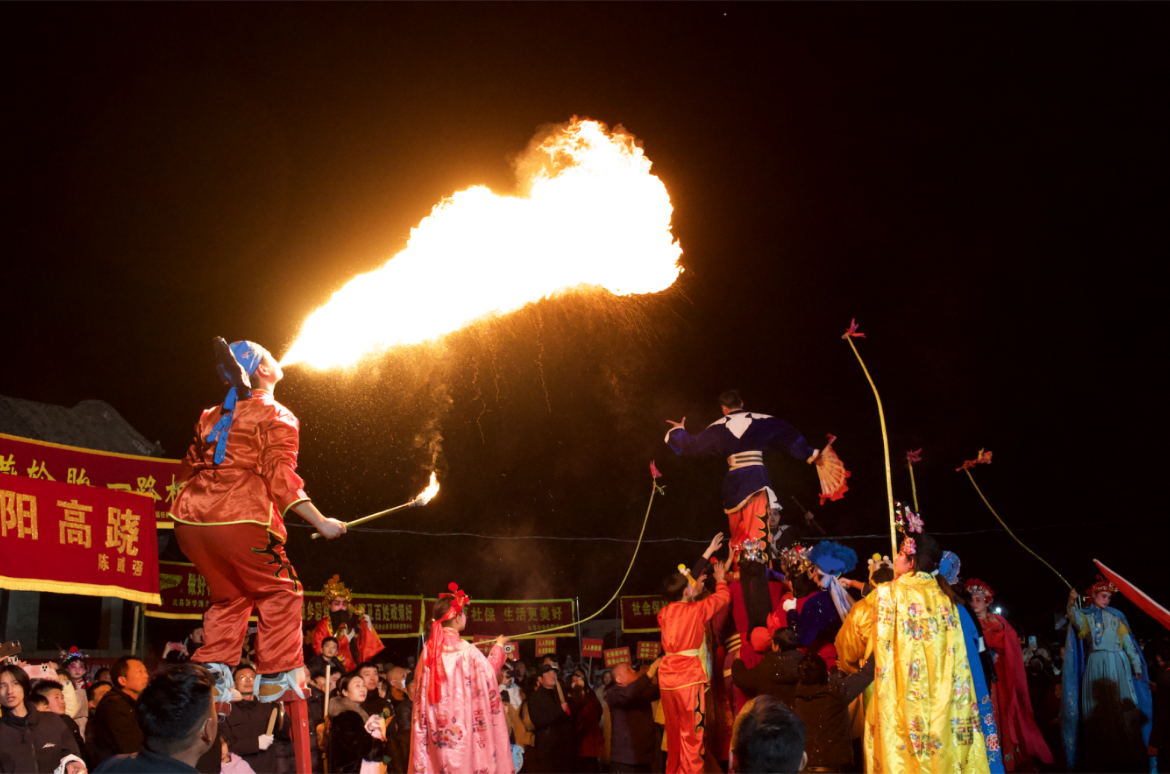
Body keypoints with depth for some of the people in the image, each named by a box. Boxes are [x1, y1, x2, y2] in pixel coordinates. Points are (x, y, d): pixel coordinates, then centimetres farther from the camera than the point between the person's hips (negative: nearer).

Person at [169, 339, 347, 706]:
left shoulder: (213, 416, 21)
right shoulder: (276, 417, 1)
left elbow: (188, 468, 24)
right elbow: (280, 478, -9)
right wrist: (321, 523, -7)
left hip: (191, 520, 7)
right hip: (239, 520, -6)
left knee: (229, 597, 21)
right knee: (281, 591, 9)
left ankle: (212, 673, 7)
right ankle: (275, 679, 4)